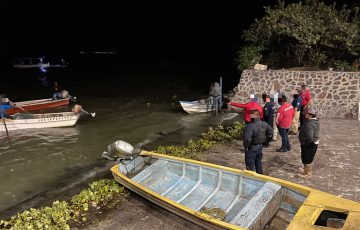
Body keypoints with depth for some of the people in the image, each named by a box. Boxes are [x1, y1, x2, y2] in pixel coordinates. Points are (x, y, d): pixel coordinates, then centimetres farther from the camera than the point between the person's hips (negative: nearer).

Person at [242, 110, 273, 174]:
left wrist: (246, 146, -16)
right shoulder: (264, 124, -7)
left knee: (250, 164, 9)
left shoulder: (251, 126, -31)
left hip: (251, 148, -7)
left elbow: (247, 139, -35)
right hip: (260, 146, 7)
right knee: (258, 161, 25)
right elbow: (270, 133, 8)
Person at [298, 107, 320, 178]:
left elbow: (309, 137, -37)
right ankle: (308, 169, 43)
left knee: (306, 159, 7)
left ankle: (307, 173, 22)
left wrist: (304, 143, -21)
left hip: (309, 144, -10)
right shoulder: (315, 121, 3)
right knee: (309, 158, 26)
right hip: (314, 142, 10)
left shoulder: (310, 124, -30)